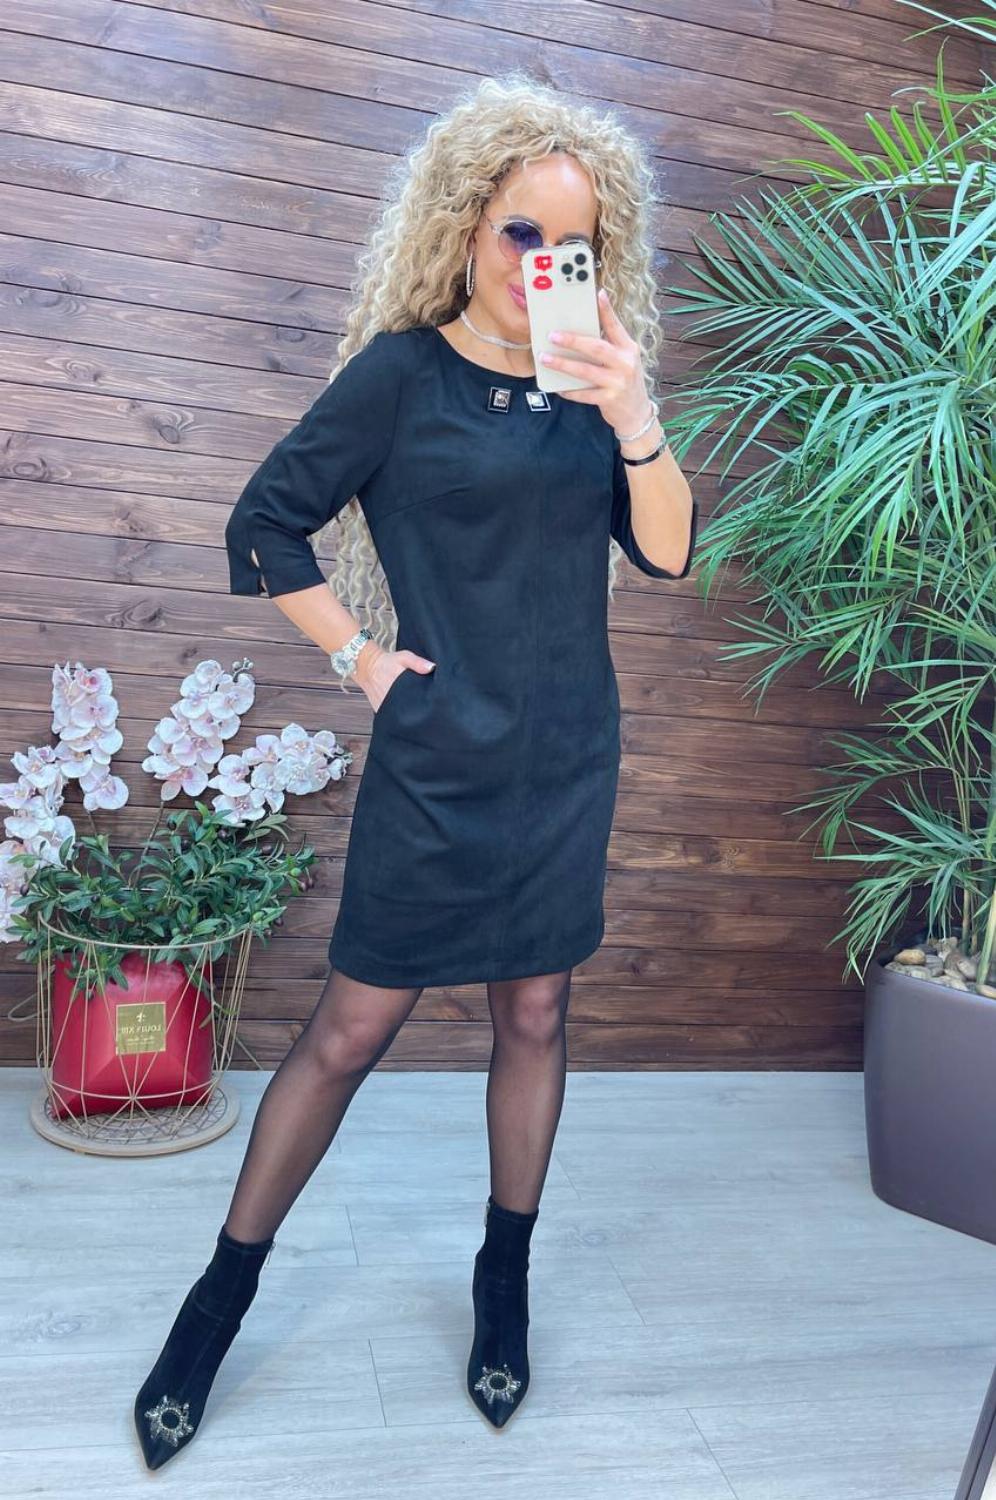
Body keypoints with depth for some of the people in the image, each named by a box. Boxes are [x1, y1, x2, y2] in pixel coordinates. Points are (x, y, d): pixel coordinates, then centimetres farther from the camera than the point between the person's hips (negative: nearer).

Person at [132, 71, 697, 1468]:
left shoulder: (589, 387, 7)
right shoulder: (402, 373, -4)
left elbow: (667, 554, 0)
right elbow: (265, 524, -1)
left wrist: (634, 425, -15)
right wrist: (361, 658, -5)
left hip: (570, 760, 5)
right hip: (440, 759, -4)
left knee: (536, 1013, 12)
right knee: (352, 1028, 2)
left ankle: (505, 1277, 32)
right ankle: (223, 1293, 22)